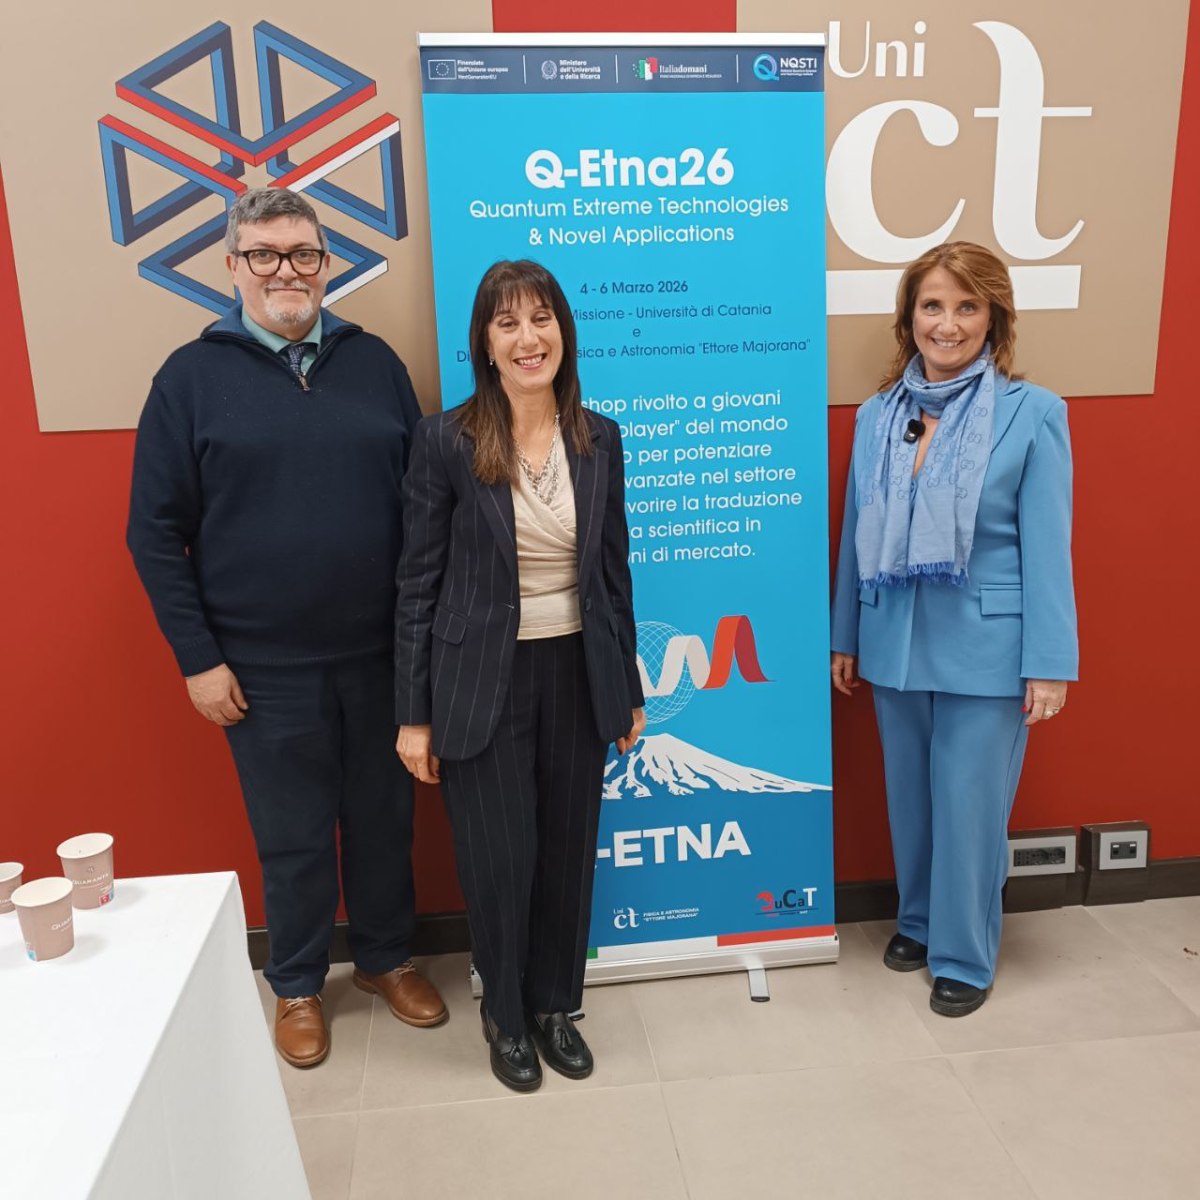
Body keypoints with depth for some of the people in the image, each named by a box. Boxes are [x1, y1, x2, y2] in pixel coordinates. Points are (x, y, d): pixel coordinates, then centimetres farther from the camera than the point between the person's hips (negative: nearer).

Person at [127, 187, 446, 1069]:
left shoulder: (375, 363, 4)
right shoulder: (192, 377, -2)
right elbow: (156, 533, -2)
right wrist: (197, 657, -6)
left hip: (382, 655, 2)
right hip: (265, 669, -2)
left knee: (384, 819, 16)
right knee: (292, 837, 12)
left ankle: (387, 957, 39)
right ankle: (298, 985, 35)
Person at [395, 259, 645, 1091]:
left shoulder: (599, 440, 2)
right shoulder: (447, 441, -9)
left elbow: (614, 571, 8)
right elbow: (419, 582, -6)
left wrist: (628, 690, 10)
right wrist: (414, 713, -5)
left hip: (577, 674, 3)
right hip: (482, 680, -3)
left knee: (569, 850, 13)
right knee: (501, 858, 6)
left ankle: (555, 1006, 37)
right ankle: (505, 1014, 33)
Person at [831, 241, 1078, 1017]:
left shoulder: (1033, 413, -8)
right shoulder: (879, 414, 2)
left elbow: (1047, 546, -9)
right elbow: (858, 535, 7)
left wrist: (1050, 662, -11)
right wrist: (845, 637, 11)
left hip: (985, 647, -4)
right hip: (896, 642, 4)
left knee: (970, 803, 6)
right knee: (911, 797, 18)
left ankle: (965, 955, 27)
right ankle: (919, 922, 40)